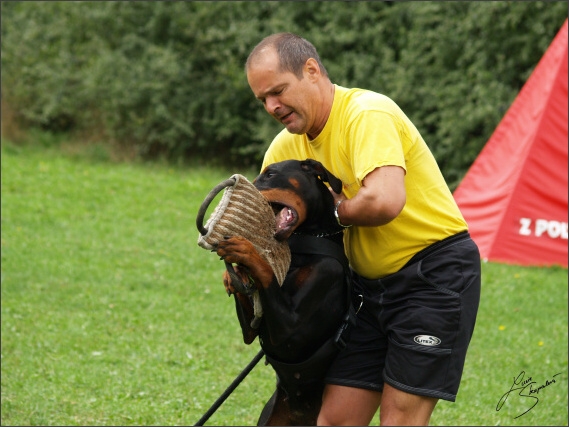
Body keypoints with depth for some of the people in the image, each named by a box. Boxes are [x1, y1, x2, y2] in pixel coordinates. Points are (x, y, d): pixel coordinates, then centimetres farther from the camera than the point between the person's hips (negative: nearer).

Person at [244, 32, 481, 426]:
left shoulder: (368, 113, -20)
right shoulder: (286, 148, 5)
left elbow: (385, 201, -36)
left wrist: (332, 207, -16)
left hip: (436, 271, -8)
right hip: (370, 282, 8)